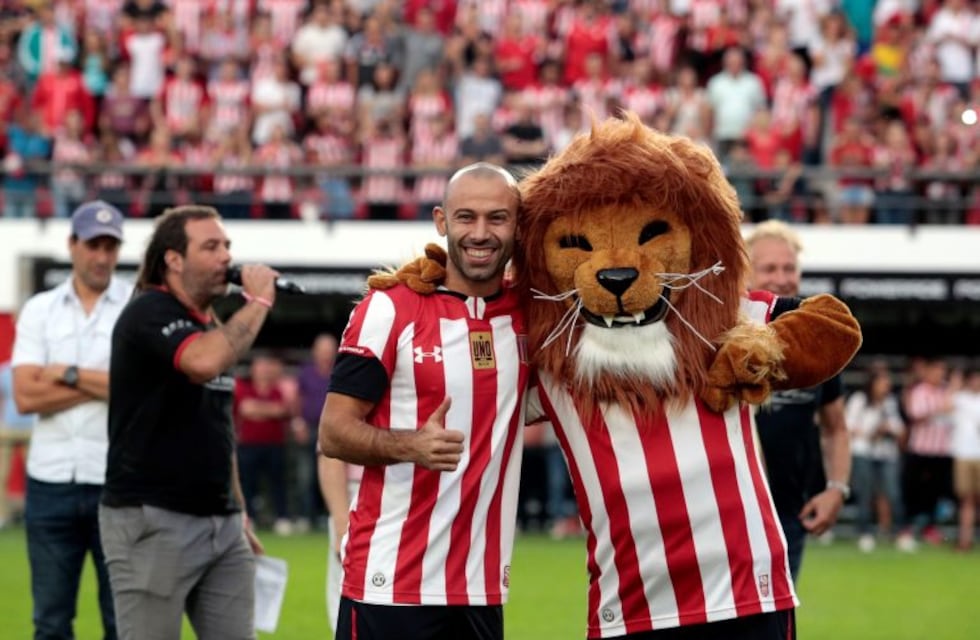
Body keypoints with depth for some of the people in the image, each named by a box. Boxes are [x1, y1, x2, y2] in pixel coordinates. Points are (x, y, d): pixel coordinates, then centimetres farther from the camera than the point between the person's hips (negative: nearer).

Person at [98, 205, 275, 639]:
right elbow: (204, 362, -32)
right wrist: (257, 302, -18)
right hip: (152, 521, -8)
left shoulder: (213, 326, 16)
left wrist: (238, 514, 23)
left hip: (219, 522, 8)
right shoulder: (149, 313, -10)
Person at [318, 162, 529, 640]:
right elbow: (333, 433, -7)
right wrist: (412, 445, -24)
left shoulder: (528, 314, 8)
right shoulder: (390, 308, -6)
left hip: (482, 585, 5)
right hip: (390, 581, -5)